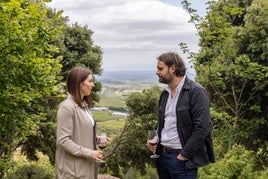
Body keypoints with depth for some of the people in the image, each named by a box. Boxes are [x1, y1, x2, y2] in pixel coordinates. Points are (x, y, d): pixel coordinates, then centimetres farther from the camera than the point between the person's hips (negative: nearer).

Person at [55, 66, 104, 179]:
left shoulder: (83, 104, 10)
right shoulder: (67, 107, -18)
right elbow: (63, 140, -21)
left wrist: (96, 139, 3)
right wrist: (88, 153, -20)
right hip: (74, 168, -8)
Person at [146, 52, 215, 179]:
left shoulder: (196, 92, -13)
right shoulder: (165, 93, 10)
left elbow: (202, 128, -17)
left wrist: (184, 155, -16)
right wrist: (156, 139, 3)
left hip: (181, 159, -7)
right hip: (162, 155, 7)